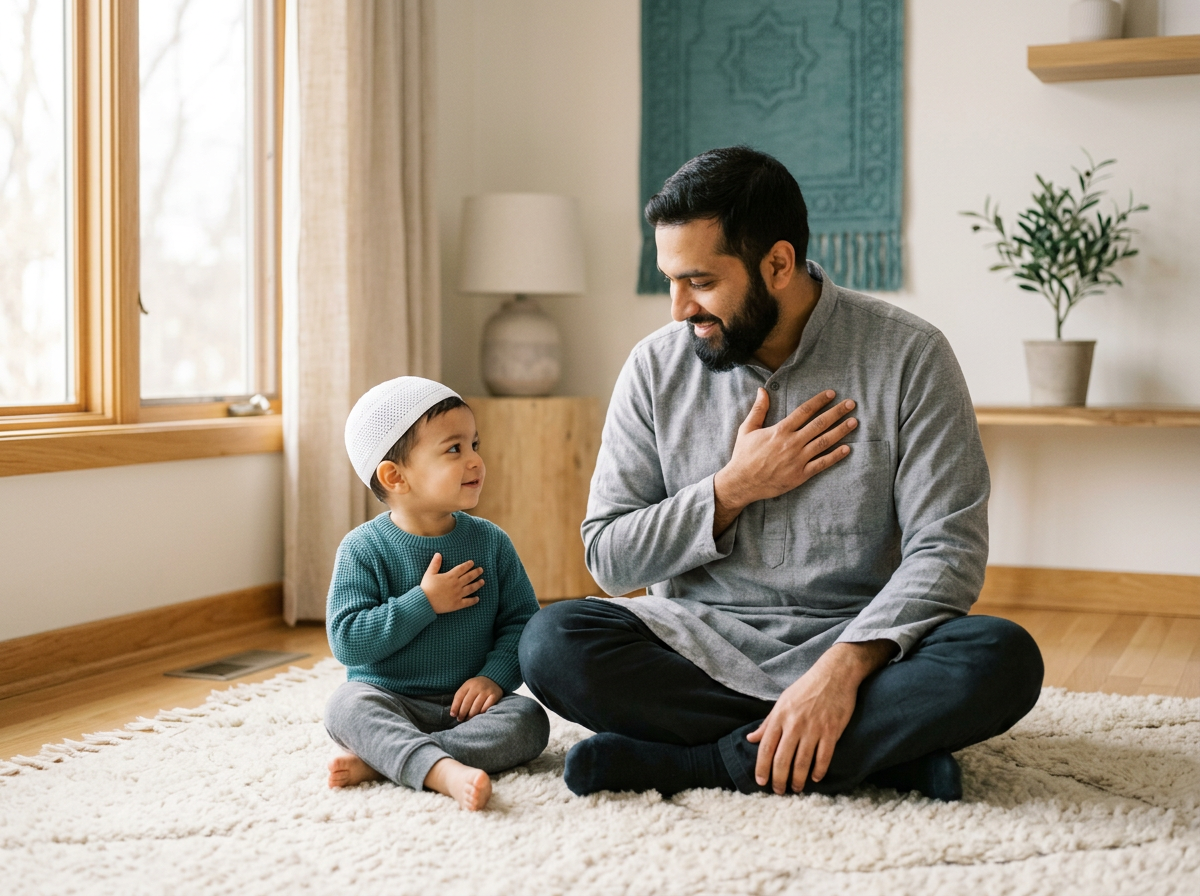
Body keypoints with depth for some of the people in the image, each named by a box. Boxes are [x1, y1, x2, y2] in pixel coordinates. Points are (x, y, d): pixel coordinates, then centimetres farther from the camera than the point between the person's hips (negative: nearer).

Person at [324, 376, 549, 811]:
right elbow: (347, 641, -14)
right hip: (389, 701, -2)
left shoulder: (491, 542, 3)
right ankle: (443, 771, -49)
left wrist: (495, 675, -15)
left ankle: (377, 758, -28)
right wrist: (424, 603, -19)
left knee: (528, 721, -24)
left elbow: (521, 620, 4)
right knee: (347, 704, -30)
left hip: (465, 704, 3)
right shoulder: (363, 549, -7)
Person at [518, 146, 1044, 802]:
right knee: (552, 643, -26)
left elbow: (947, 550, -12)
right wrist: (732, 489, -12)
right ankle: (883, 745, -21)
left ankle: (672, 762, -25)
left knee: (1003, 658, -30)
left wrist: (843, 666, -26)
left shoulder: (908, 355, -6)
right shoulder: (655, 368, 1)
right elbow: (609, 558, 1)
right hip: (700, 652, 2)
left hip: (856, 645, -1)